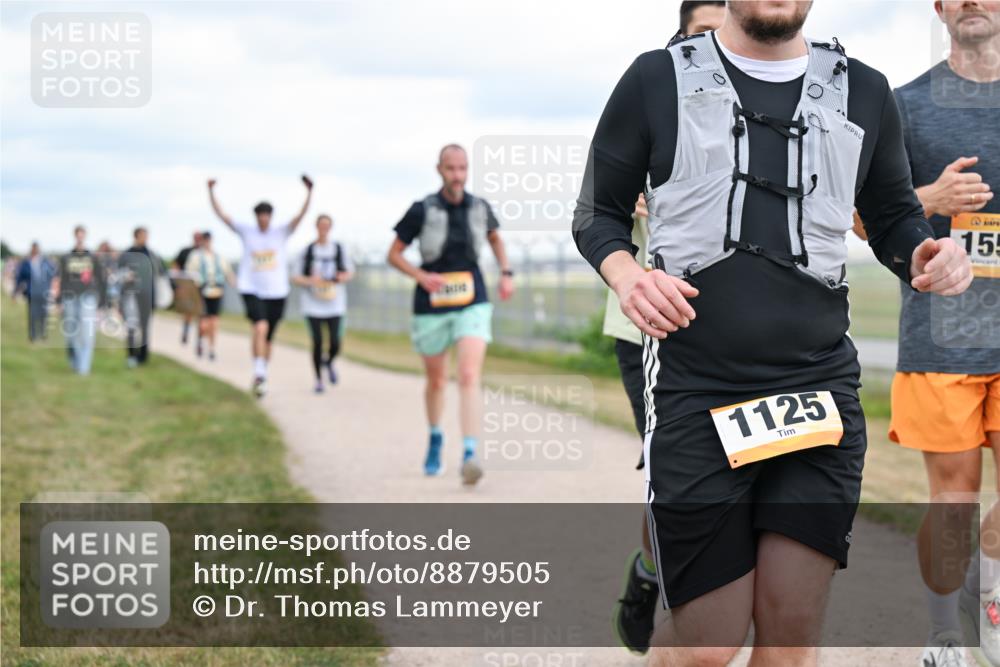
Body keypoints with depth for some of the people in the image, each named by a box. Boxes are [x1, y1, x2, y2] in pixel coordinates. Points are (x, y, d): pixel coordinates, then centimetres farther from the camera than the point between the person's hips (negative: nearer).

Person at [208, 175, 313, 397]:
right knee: (261, 328, -25)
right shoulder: (247, 232, 2)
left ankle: (260, 378, 27)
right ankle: (259, 375, -24)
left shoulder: (282, 232, 1)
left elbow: (302, 214, -12)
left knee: (267, 339, 10)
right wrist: (211, 191, -11)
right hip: (251, 290, -2)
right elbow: (220, 214, -1)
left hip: (276, 292, 2)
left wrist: (309, 191, -25)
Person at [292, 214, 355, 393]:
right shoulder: (307, 251, 1)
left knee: (335, 343, -6)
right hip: (313, 303, -1)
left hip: (334, 303, 1)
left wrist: (344, 276, -8)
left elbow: (350, 272, 14)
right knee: (317, 342, -5)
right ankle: (318, 380, 12)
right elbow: (295, 277, 4)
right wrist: (309, 280, -16)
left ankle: (329, 362, 29)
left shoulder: (339, 249, 4)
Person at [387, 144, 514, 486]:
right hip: (432, 307, 0)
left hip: (472, 305, 0)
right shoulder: (422, 210, -10)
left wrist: (506, 273, 7)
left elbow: (495, 236, 21)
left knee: (470, 377, -18)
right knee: (436, 381, 16)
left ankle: (469, 457, -26)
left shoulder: (479, 208, -2)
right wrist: (421, 276, -20)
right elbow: (394, 254, -2)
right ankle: (435, 439, 44)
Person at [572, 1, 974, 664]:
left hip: (820, 386, 3)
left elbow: (893, 215, 22)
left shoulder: (864, 92, 11)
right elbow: (599, 212, 10)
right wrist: (626, 274, -12)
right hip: (695, 392, -2)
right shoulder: (658, 80, 4)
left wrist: (926, 255, -2)